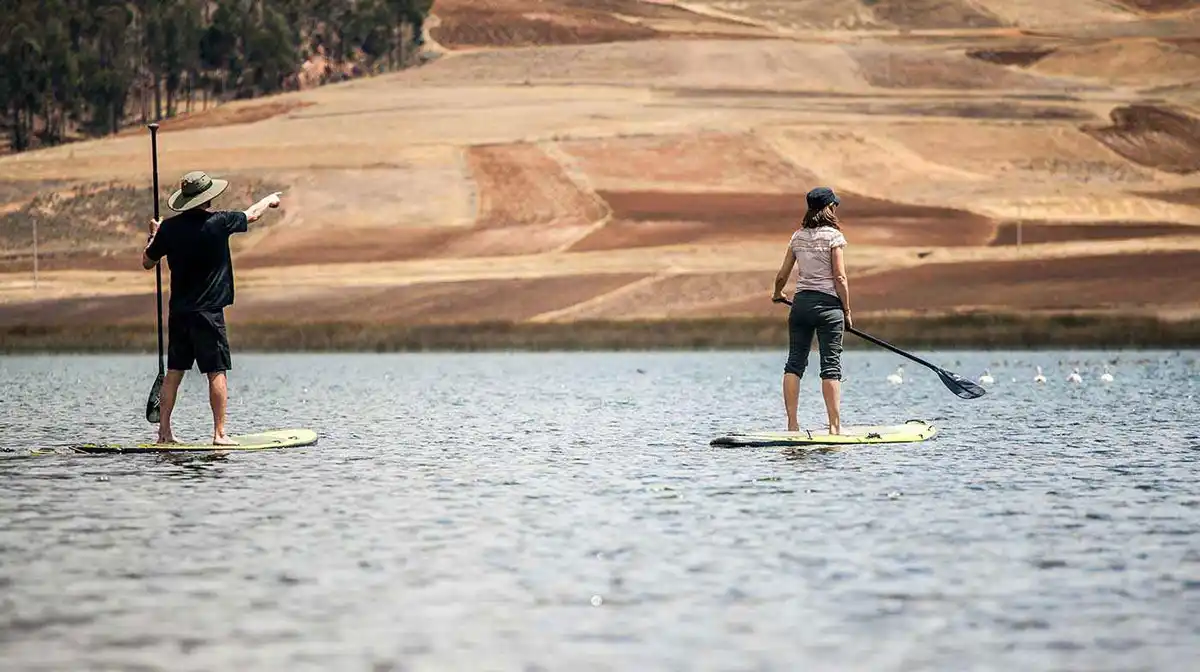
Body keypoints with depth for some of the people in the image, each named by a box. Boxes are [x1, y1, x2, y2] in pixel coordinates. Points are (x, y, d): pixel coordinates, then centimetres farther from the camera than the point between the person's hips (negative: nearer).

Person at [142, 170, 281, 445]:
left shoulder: (169, 228, 0)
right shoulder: (218, 222, -9)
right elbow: (252, 215, 10)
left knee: (174, 371, 10)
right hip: (208, 312, -4)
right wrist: (269, 200, 30)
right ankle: (219, 434, -2)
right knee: (217, 373, 0)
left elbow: (147, 262, 11)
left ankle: (164, 431, 10)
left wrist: (154, 236, 28)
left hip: (178, 312, 4)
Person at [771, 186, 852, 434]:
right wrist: (847, 311, -1)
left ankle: (792, 424, 3)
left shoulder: (798, 236, 8)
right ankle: (835, 425, -5)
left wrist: (777, 294, 32)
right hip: (827, 303, -5)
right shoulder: (834, 236, -6)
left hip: (800, 302, 5)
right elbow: (839, 277, -10)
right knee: (831, 366, -3)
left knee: (794, 363, 6)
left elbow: (782, 274, 12)